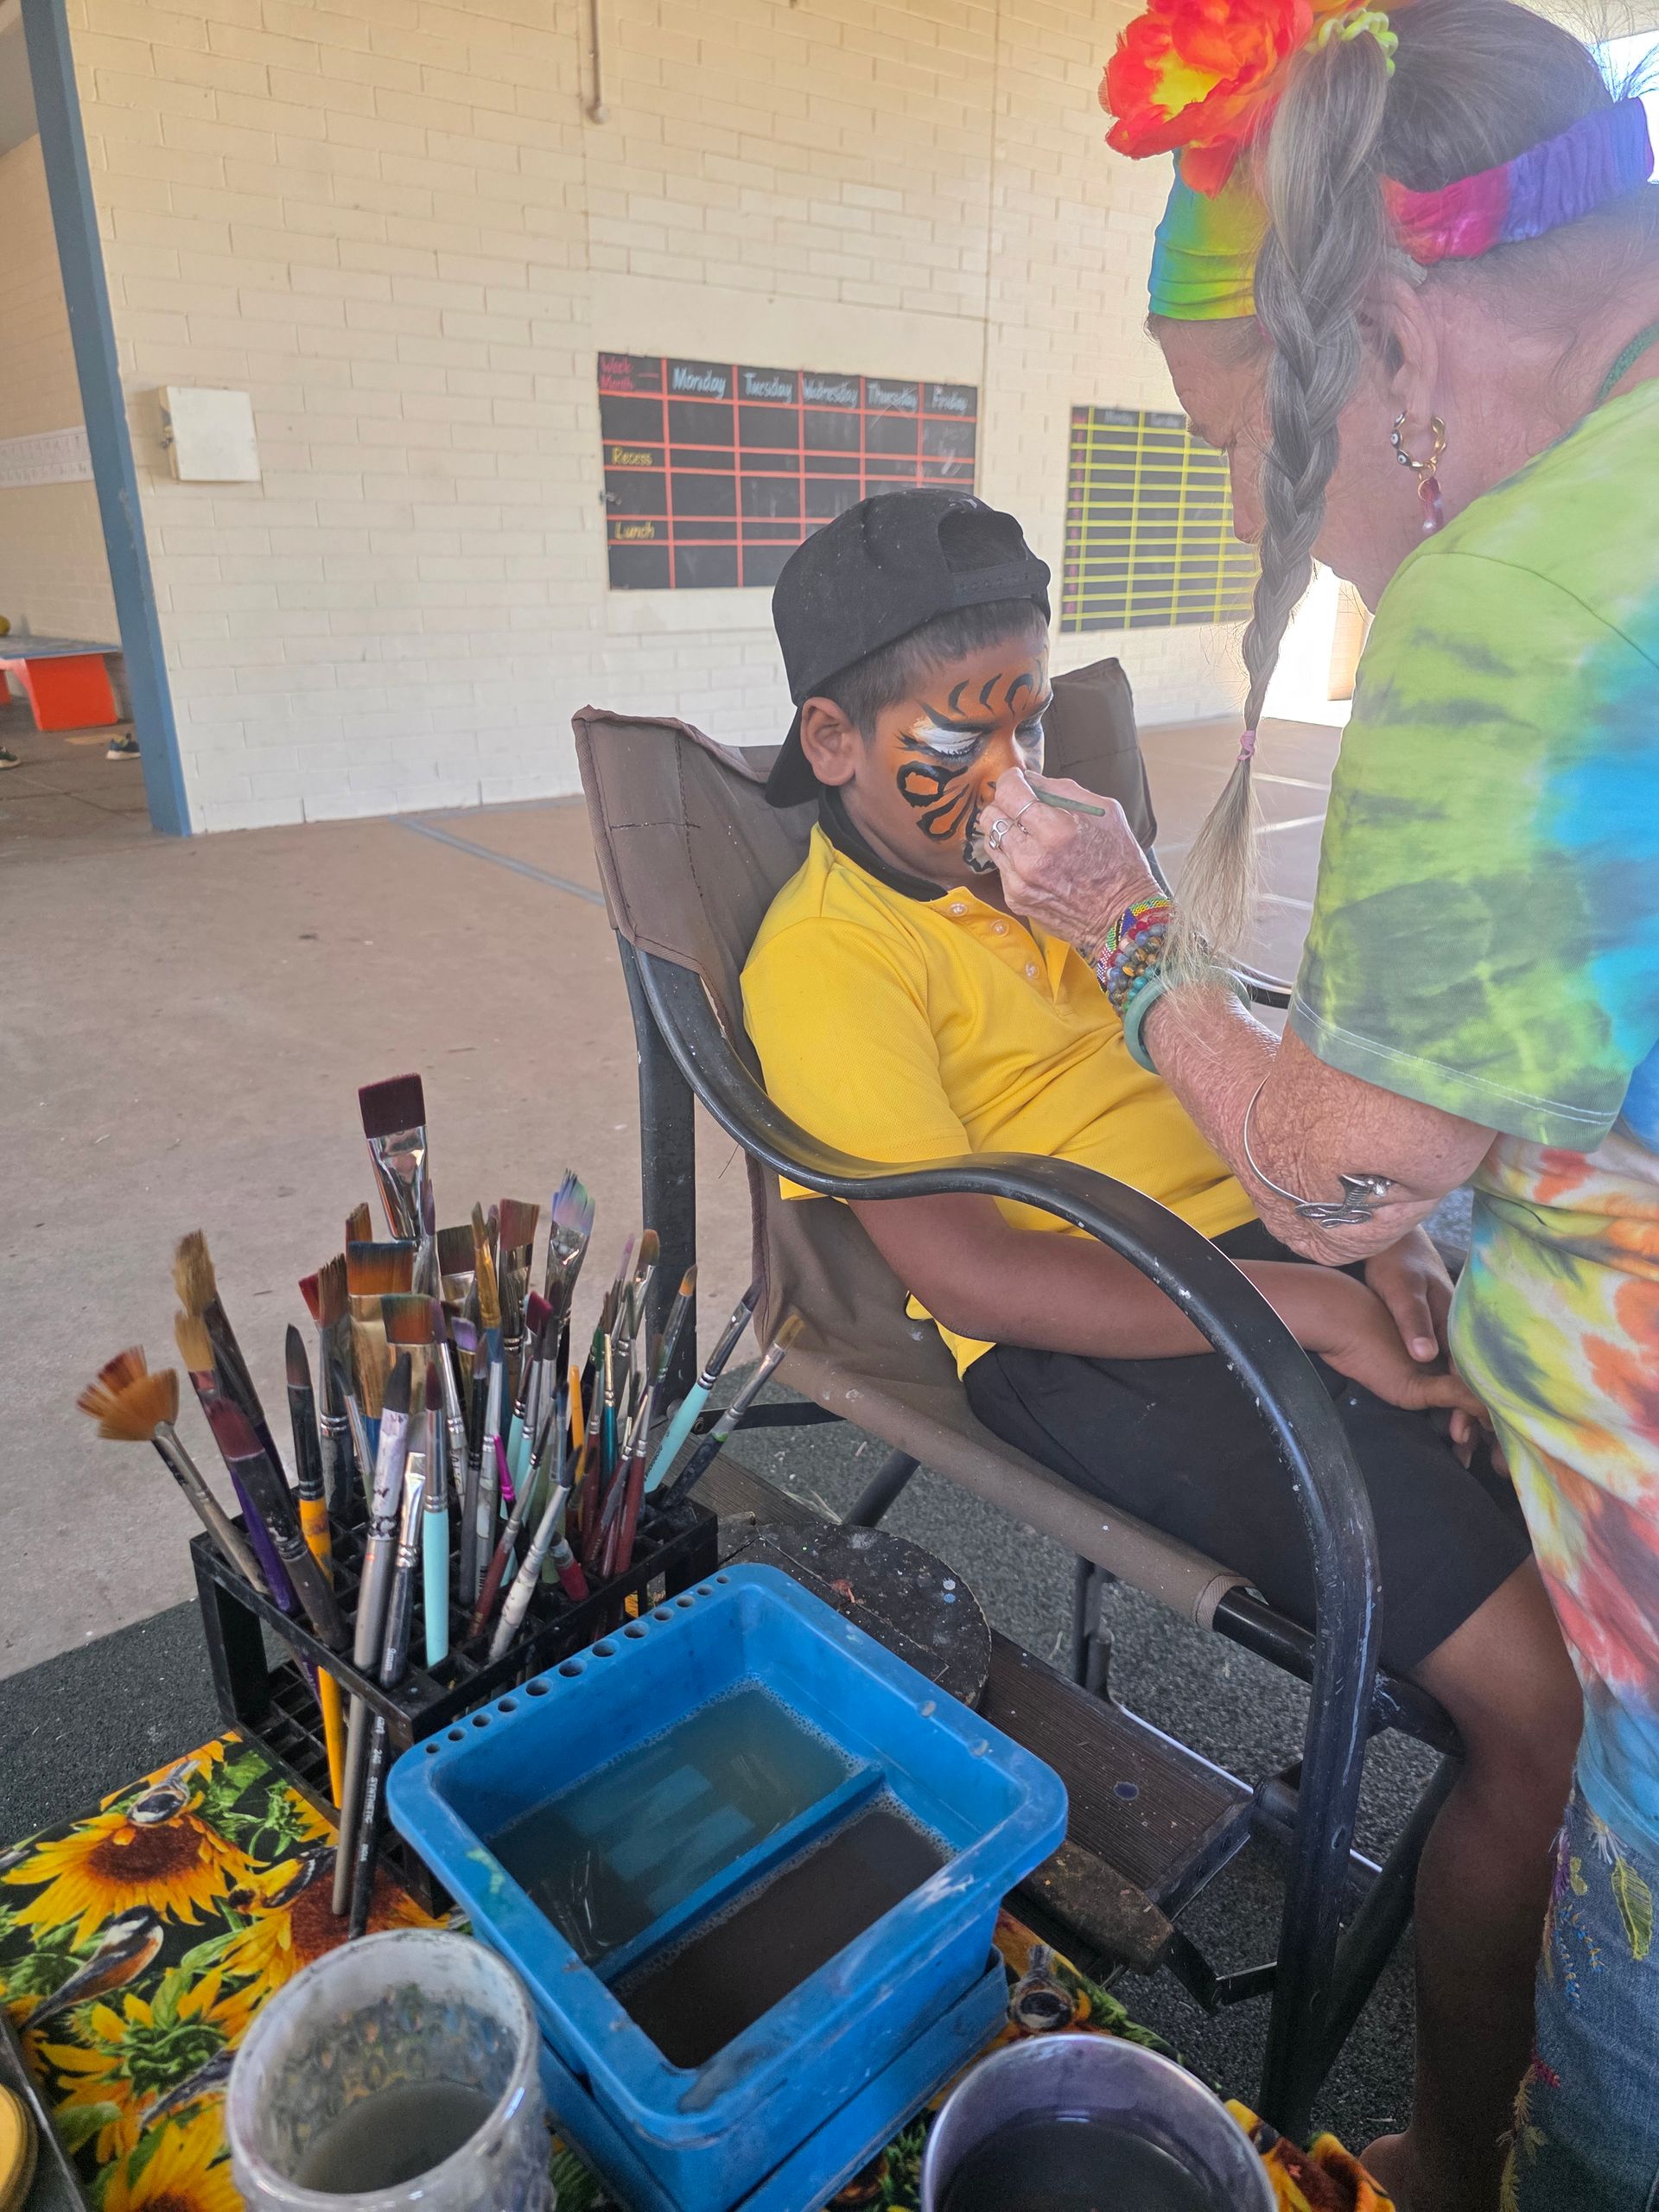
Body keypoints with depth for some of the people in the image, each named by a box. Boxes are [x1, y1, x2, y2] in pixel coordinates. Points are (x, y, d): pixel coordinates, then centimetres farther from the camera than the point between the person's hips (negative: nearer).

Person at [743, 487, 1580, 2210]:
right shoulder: (828, 955, -8)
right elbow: (960, 1268, -18)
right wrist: (1305, 1310, -18)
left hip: (1271, 1250, 8)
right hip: (1090, 1341, -8)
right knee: (1551, 1700, -18)